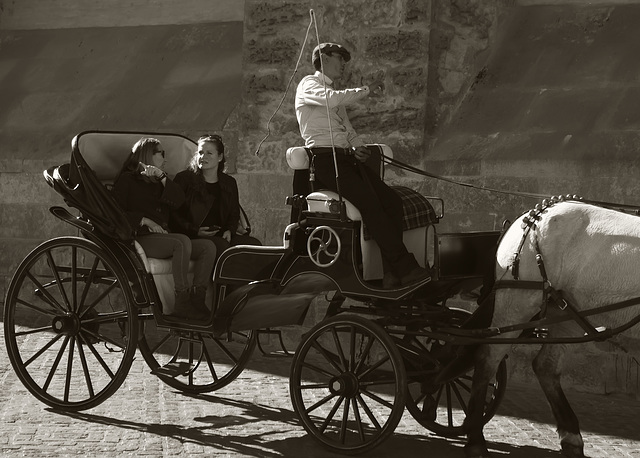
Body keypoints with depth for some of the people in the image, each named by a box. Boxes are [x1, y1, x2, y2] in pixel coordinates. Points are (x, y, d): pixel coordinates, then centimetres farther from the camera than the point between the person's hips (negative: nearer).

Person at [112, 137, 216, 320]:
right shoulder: (127, 180, 11)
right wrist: (144, 220, -13)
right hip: (140, 239, -7)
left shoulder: (158, 182, 29)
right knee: (182, 241, -34)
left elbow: (178, 201, 10)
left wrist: (162, 177, -2)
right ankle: (182, 304, -37)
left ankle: (197, 299, -27)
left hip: (163, 239, 7)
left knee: (208, 246, -15)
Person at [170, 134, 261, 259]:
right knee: (222, 245, -35)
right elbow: (173, 215, 2)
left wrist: (229, 231, 1)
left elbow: (234, 215, 24)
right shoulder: (184, 178, 6)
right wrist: (195, 231, -13)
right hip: (192, 237, -5)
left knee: (254, 244, -20)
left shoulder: (229, 183, 19)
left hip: (221, 235, 5)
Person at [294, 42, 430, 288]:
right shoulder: (308, 84, 5)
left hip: (347, 158, 8)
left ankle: (391, 273, -19)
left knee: (392, 201, -13)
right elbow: (331, 99, -18)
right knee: (370, 204, -26)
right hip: (325, 159, -8)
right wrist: (366, 90, -6)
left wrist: (359, 148, 6)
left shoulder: (336, 94, 32)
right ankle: (406, 268, -28)